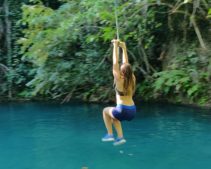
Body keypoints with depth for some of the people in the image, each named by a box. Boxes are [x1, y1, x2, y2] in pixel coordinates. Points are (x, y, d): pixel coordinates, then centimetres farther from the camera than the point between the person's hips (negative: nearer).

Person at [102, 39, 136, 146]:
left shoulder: (119, 80, -11)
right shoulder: (132, 79, 3)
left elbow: (115, 63, -7)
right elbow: (126, 63, 12)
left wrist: (115, 46, -2)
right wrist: (124, 48, 17)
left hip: (123, 111, -6)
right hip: (132, 111, 6)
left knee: (106, 111, 25)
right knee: (114, 115, 33)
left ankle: (110, 134, 19)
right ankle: (120, 137, 21)